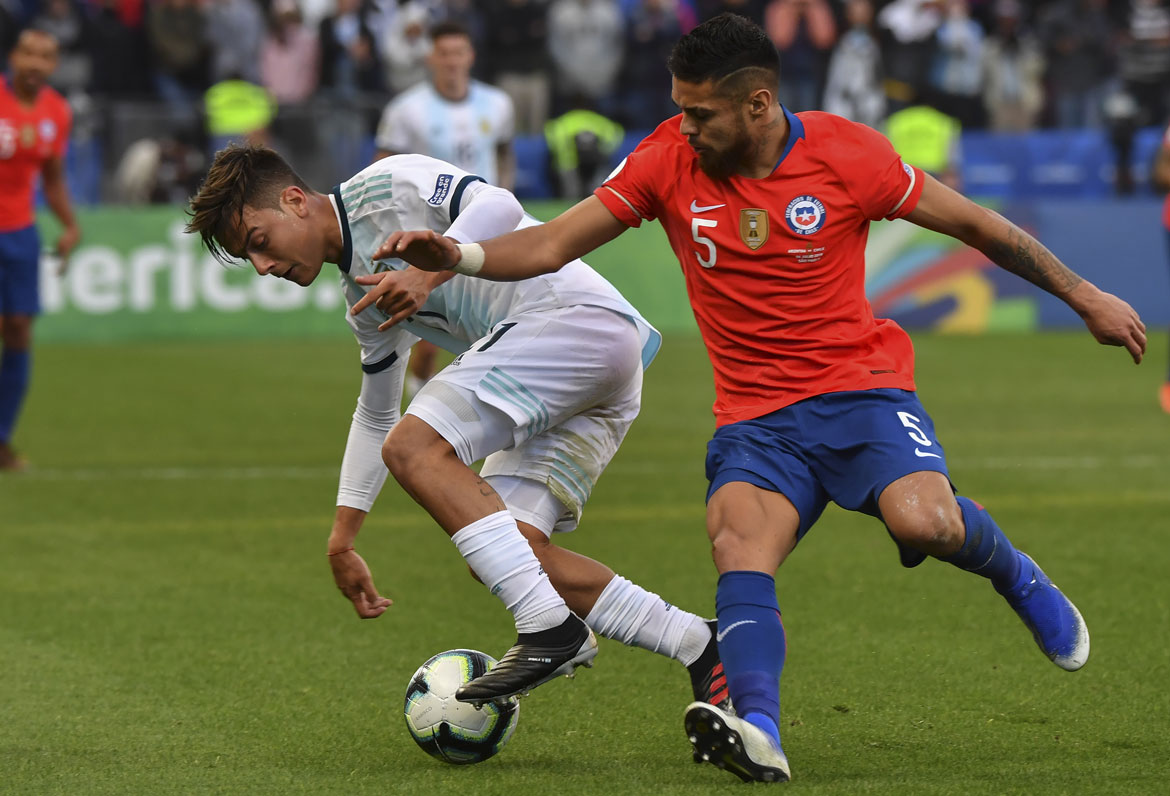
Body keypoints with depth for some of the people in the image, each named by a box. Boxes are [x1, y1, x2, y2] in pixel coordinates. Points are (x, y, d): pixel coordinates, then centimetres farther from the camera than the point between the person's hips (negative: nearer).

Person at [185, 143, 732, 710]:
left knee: (414, 447, -17)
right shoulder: (364, 298, 26)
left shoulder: (385, 185, -1)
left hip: (575, 312, -10)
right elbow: (375, 413, 36)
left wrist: (428, 273, -30)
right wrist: (341, 539, 36)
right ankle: (701, 651, 1)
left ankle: (548, 626, -23)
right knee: (515, 549, -2)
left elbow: (497, 206, -17)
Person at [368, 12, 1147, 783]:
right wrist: (457, 256, -19)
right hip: (755, 419, 2)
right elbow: (555, 244, -1)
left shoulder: (846, 153, -7)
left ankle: (1016, 576, 5)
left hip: (861, 385, -2)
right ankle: (758, 731, -47)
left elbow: (974, 223, 4)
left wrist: (1083, 296, 9)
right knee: (738, 540, -29)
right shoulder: (668, 161, -2)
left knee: (924, 523, -29)